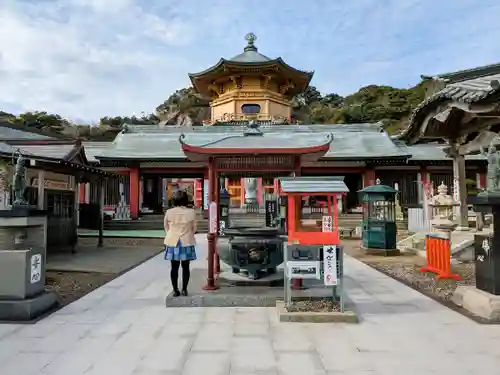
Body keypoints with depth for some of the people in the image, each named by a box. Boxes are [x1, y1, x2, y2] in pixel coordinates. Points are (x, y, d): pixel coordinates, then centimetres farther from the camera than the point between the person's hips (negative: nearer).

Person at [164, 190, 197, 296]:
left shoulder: (169, 212, -8)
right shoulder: (191, 212, -8)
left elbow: (166, 228, 5)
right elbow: (194, 229, 1)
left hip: (172, 242, 1)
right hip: (187, 242, 0)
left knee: (174, 267, 8)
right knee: (185, 267, 9)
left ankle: (175, 290, 12)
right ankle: (184, 289, 13)